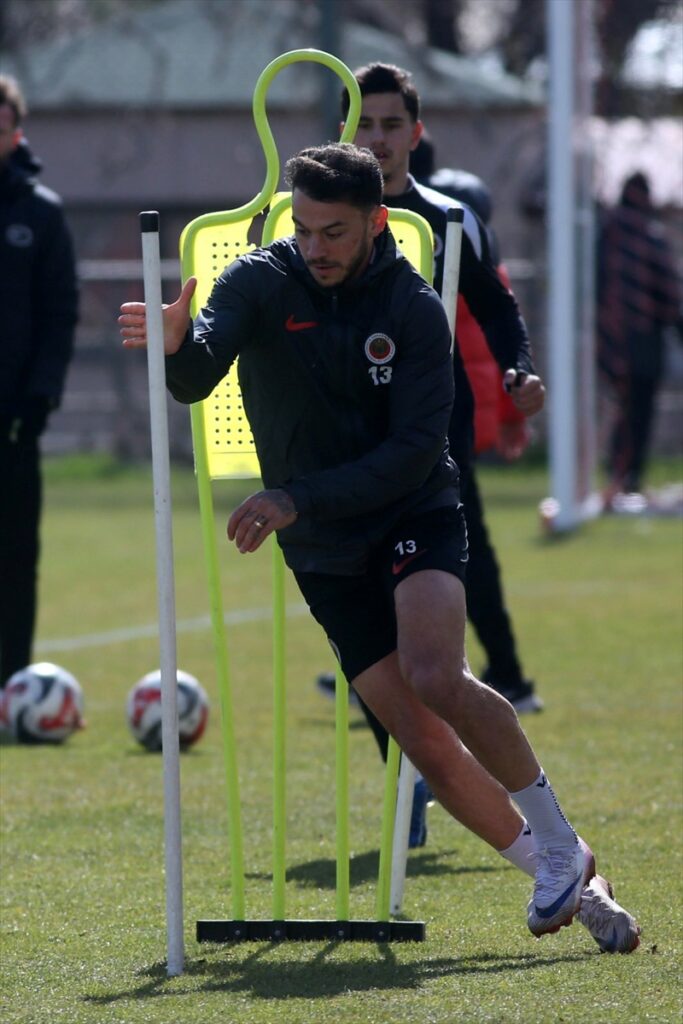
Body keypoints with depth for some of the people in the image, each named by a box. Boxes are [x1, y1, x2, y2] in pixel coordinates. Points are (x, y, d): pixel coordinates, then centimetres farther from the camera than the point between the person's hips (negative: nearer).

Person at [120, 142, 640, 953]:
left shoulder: (414, 310, -9)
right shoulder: (260, 284, -7)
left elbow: (415, 451, -16)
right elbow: (196, 378, -24)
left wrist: (299, 499, -26)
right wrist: (176, 344, -48)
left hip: (415, 518, -2)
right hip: (328, 556, 2)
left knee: (436, 677, -29)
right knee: (428, 747, -5)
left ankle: (558, 844, -10)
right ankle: (562, 877, 11)